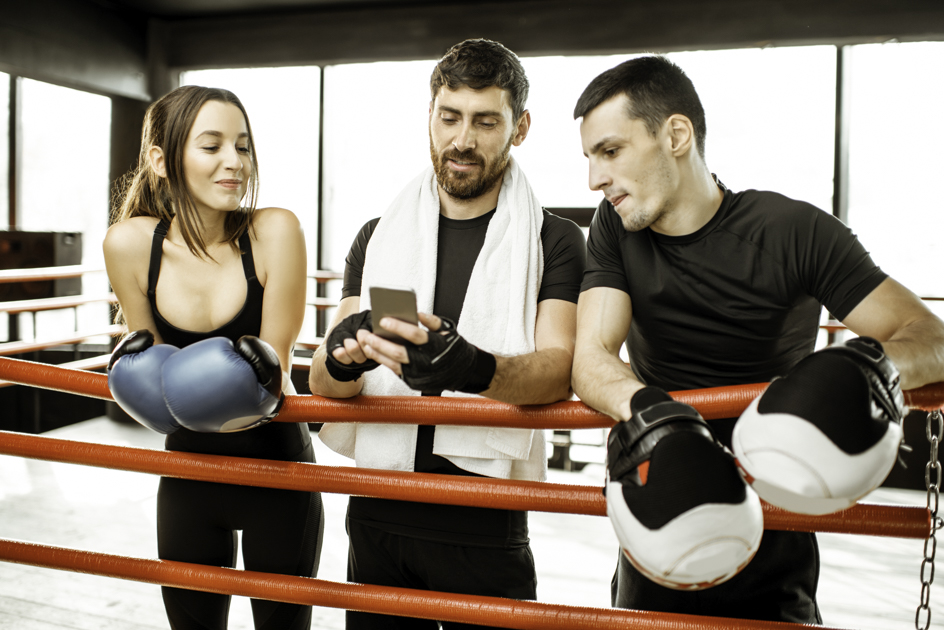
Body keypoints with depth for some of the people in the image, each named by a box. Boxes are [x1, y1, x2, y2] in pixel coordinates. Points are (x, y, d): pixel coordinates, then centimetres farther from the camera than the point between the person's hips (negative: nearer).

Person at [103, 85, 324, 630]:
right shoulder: (129, 244, -12)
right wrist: (141, 366, -19)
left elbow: (274, 363, -14)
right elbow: (151, 359, 2)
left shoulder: (274, 231, -19)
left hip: (277, 468, -2)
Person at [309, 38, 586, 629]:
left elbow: (558, 370, -16)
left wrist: (473, 368, -37)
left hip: (485, 528, -2)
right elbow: (322, 382, 1)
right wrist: (342, 357, -24)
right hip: (378, 519, 3)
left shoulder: (554, 241, -1)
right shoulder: (378, 238, 7)